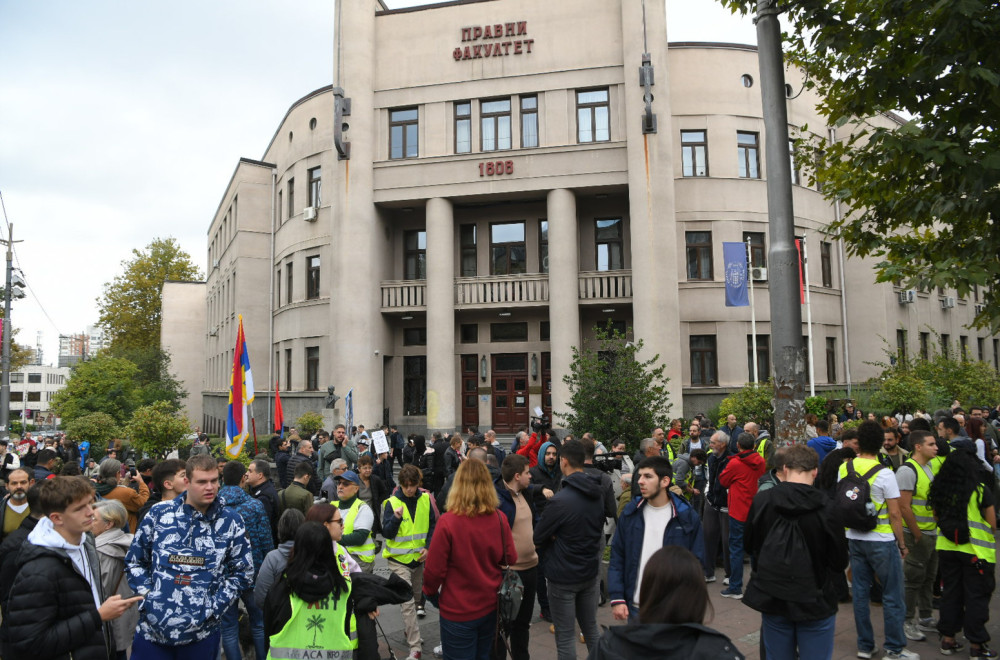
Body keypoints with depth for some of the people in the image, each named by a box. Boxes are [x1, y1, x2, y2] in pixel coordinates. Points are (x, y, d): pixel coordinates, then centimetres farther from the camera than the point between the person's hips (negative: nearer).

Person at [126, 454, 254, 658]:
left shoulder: (231, 521, -1)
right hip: (151, 628, 0)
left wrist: (212, 606, -6)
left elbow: (242, 573, 3)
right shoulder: (159, 513, 0)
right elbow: (134, 561, 10)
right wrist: (148, 595, -2)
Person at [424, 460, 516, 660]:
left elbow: (435, 568, -16)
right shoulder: (499, 519, -10)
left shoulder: (448, 522, -22)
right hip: (491, 606, 4)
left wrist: (430, 591, 5)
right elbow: (510, 559, 2)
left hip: (458, 610, -4)